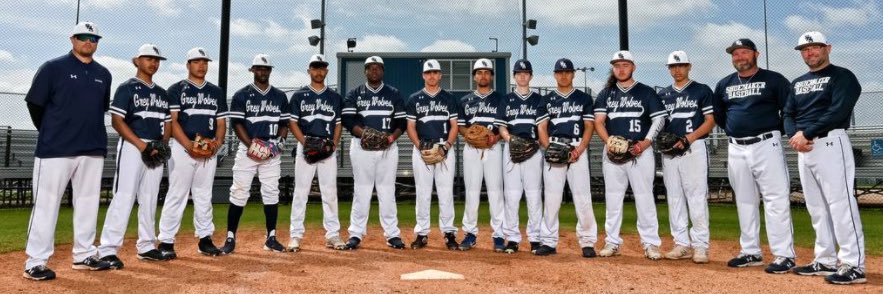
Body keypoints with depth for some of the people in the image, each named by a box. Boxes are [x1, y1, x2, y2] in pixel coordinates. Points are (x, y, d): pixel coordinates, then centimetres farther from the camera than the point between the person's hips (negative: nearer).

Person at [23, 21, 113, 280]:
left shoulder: (103, 74, 12)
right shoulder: (53, 68, -3)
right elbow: (35, 104, -1)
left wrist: (90, 132, 15)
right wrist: (51, 133, 6)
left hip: (93, 150, 5)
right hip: (56, 150, -5)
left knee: (88, 204, 10)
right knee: (46, 204, -2)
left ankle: (84, 255, 21)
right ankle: (35, 262, 5)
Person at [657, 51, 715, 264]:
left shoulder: (702, 91, 4)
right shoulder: (663, 95, 16)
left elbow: (710, 121, -2)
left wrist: (689, 138, -15)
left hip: (694, 148, -5)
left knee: (697, 197, -7)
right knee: (674, 198, 5)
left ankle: (700, 245, -2)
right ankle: (682, 244, 12)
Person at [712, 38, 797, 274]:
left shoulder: (773, 80, -2)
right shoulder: (724, 84, 12)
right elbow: (717, 114, 23)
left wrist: (776, 131, -1)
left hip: (766, 145, -5)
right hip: (736, 149, 5)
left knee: (776, 199, -8)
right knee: (744, 201, 10)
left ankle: (784, 255, -4)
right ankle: (751, 253, 19)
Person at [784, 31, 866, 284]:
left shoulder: (842, 76, -1)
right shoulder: (797, 83, 21)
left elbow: (837, 112, -14)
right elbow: (788, 115, 14)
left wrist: (806, 133, -16)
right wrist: (794, 136, -6)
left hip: (831, 144, -7)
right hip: (803, 148, 8)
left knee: (840, 204, -11)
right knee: (817, 207, 10)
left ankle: (853, 265, -8)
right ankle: (826, 261, 18)